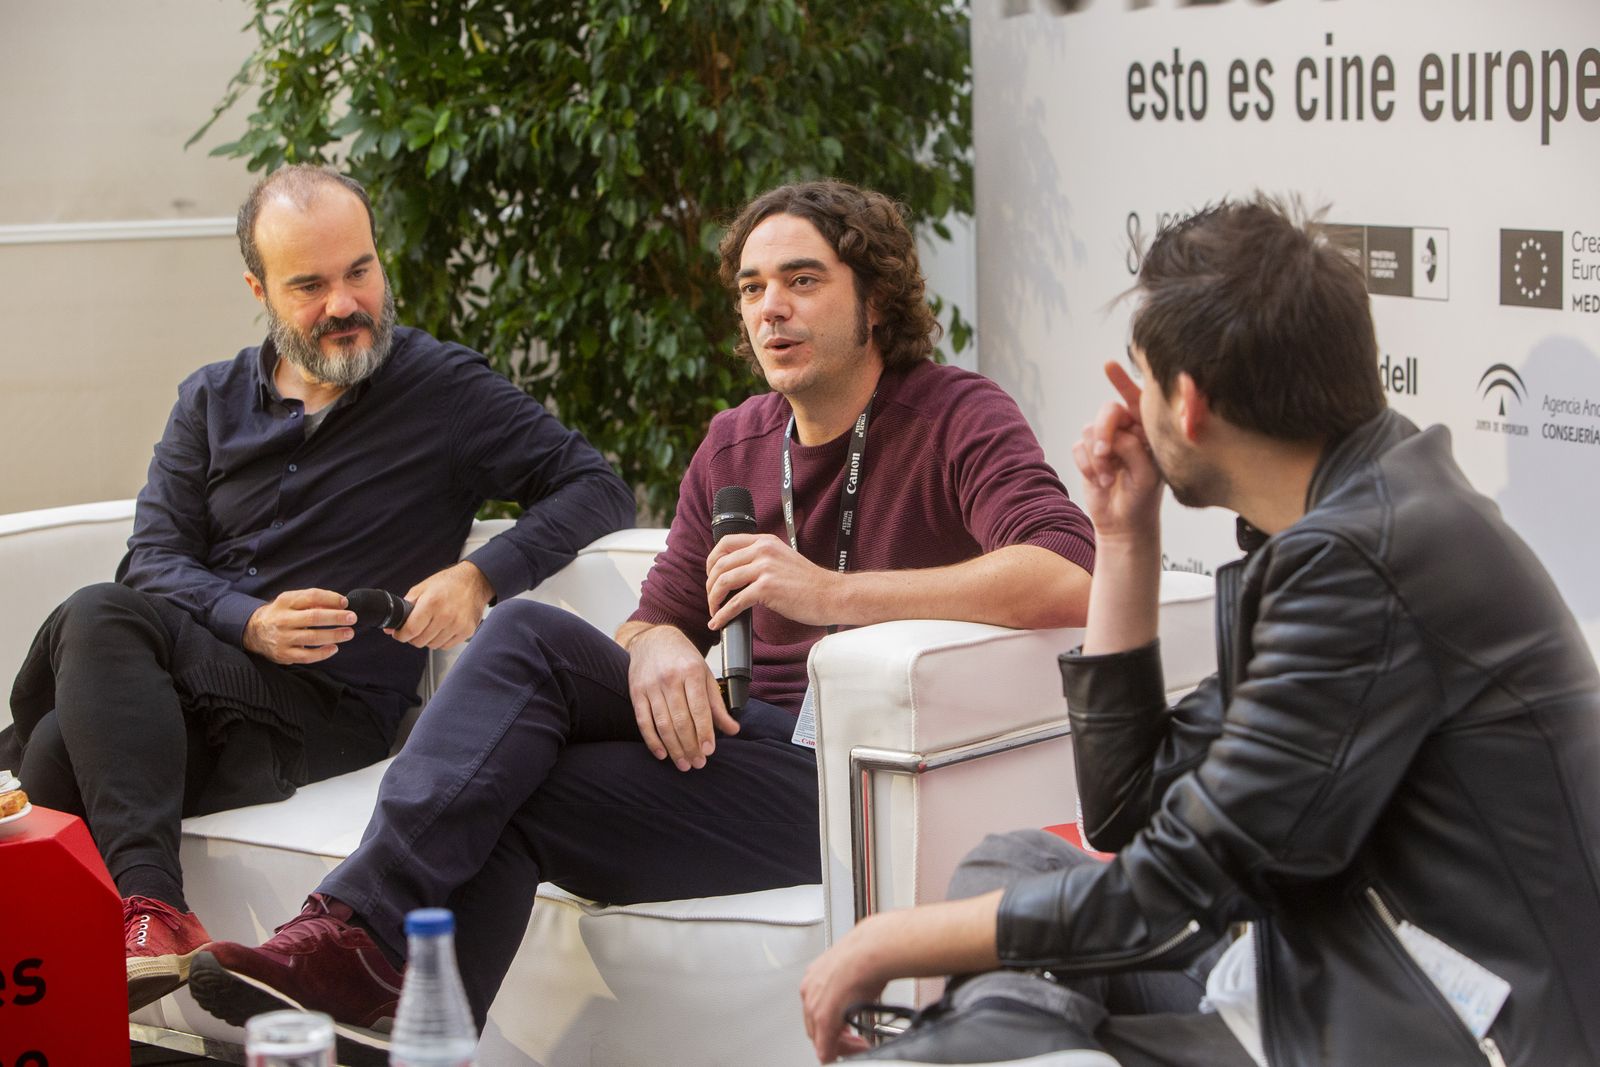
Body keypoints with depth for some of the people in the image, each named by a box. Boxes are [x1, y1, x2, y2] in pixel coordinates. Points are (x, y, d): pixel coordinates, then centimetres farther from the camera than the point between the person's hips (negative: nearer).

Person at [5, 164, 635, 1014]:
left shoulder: (443, 388, 6)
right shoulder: (212, 401, 17)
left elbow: (597, 490, 2)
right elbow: (152, 560, 8)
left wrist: (482, 576, -15)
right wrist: (252, 623, -13)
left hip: (332, 711, -4)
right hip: (182, 679, 5)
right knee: (100, 616, -32)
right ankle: (151, 906, -39)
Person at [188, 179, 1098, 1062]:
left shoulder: (957, 418, -6)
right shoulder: (734, 446, 17)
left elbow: (1069, 579, -24)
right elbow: (658, 618, 15)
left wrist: (834, 595, -30)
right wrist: (654, 647, -13)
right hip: (745, 735, 6)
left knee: (511, 801, -22)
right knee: (529, 636, -20)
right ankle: (367, 927, -28)